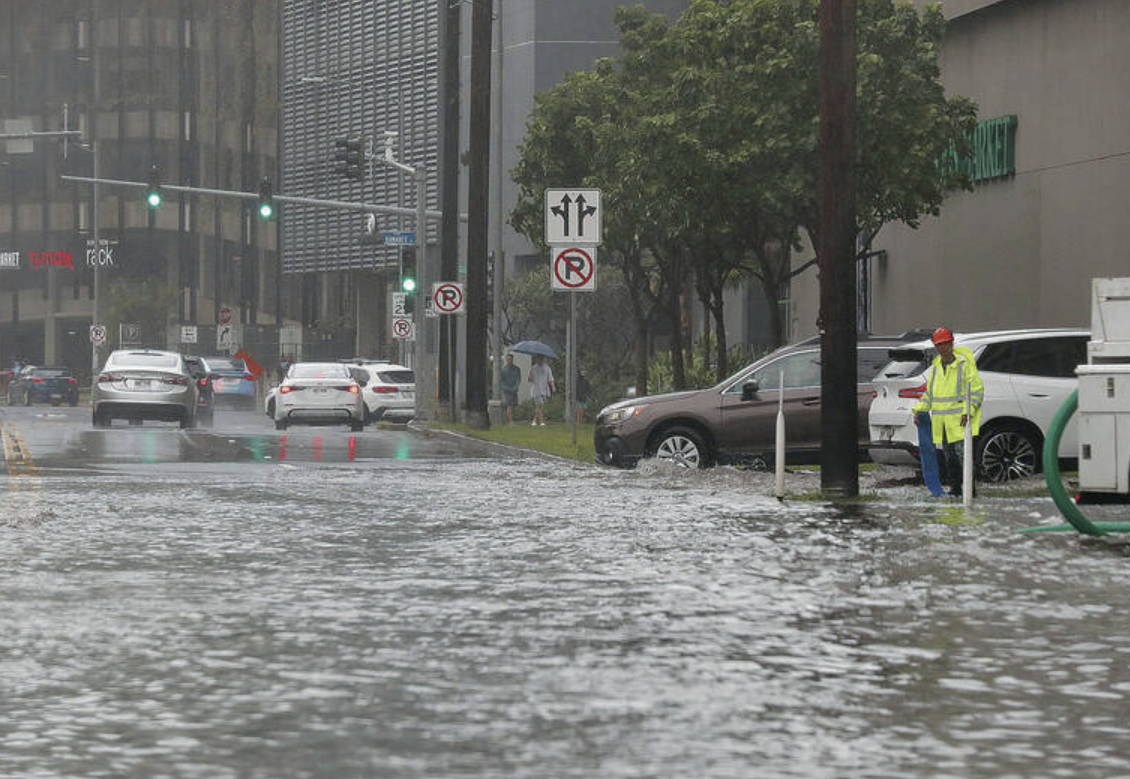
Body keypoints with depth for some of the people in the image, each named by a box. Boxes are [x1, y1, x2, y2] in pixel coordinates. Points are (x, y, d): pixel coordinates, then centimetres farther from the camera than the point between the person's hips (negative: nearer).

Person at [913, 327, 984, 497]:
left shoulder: (964, 364, -5)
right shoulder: (935, 367, 14)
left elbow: (977, 390, -7)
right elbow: (929, 392, 24)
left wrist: (968, 411, -17)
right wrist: (919, 409, 11)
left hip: (959, 419, -6)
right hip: (940, 422, 6)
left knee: (963, 453, -13)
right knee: (948, 456, 9)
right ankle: (955, 487, 17)